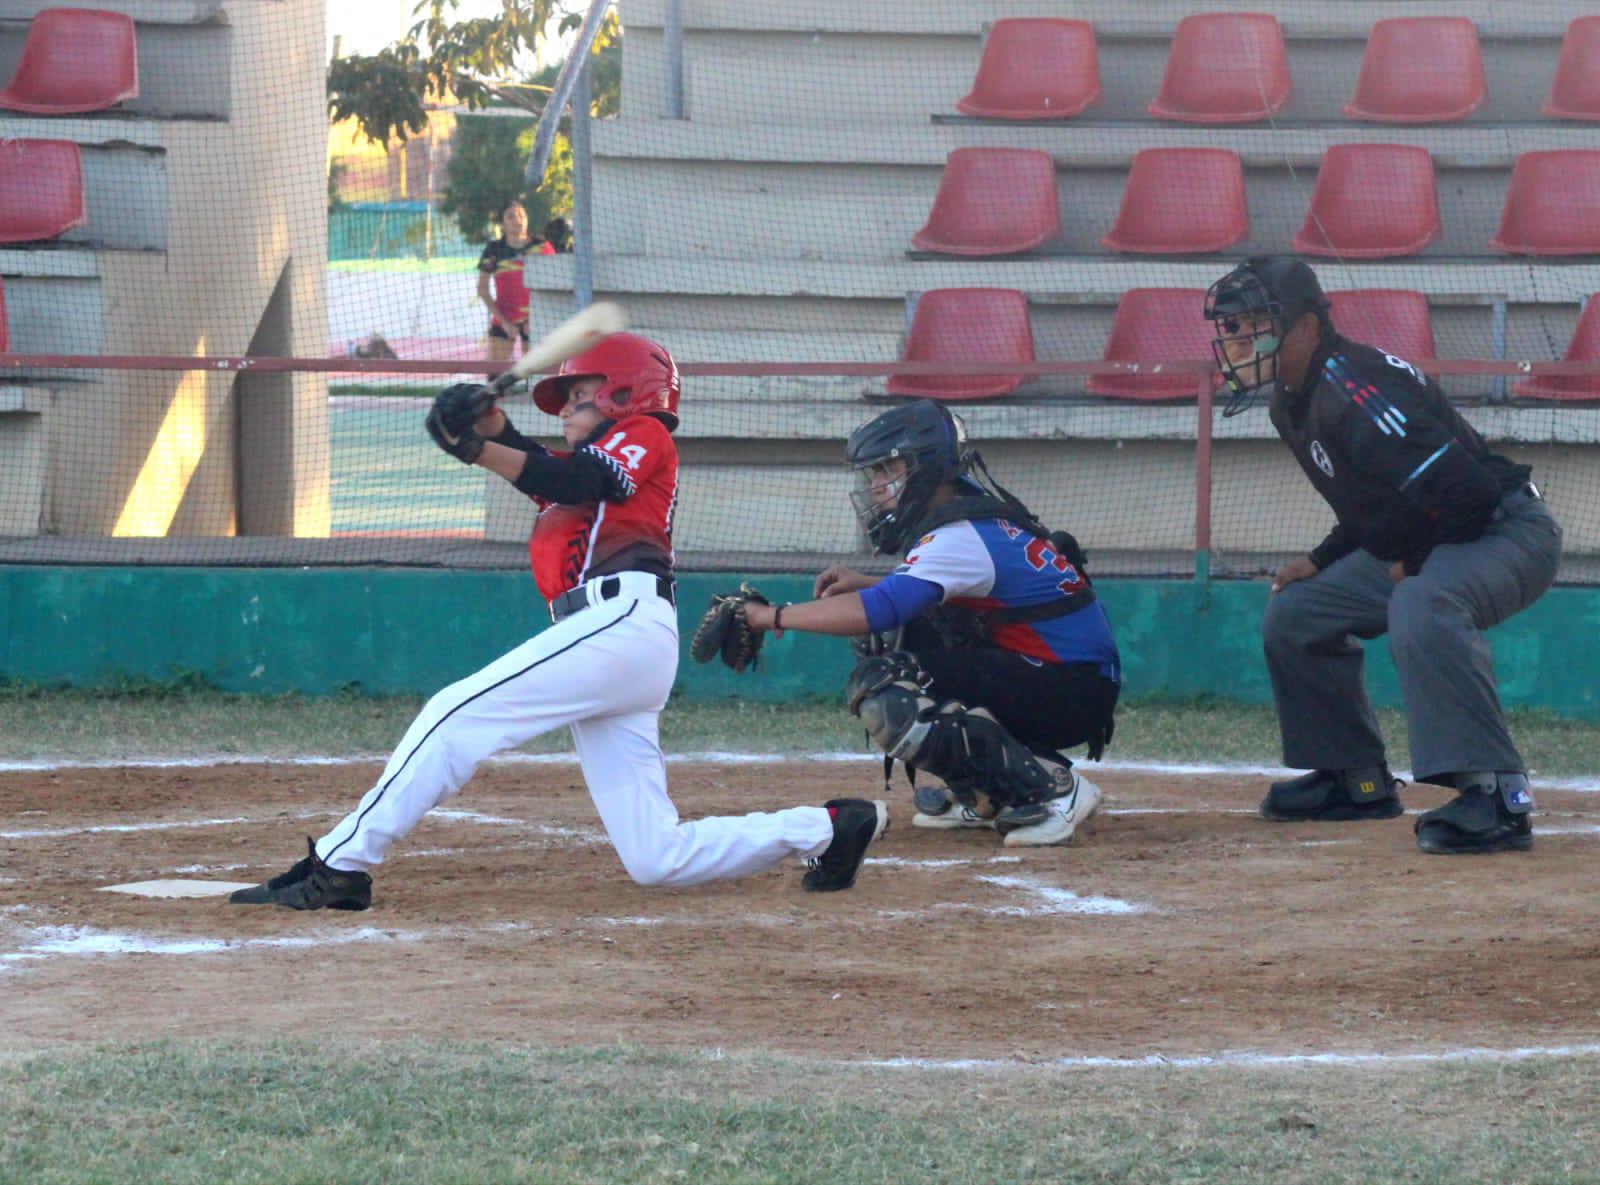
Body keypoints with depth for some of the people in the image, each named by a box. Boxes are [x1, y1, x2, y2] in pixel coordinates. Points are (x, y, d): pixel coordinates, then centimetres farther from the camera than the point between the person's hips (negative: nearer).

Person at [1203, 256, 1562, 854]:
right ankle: (1357, 779, 21)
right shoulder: (1293, 404, 7)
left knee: (1421, 605, -40)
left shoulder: (1353, 389, -26)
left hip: (1509, 532, -11)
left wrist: (1418, 565, -18)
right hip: (1417, 550, 11)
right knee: (1293, 614, 12)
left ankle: (1496, 794, -42)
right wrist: (1321, 561, 10)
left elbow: (1463, 489, -32)